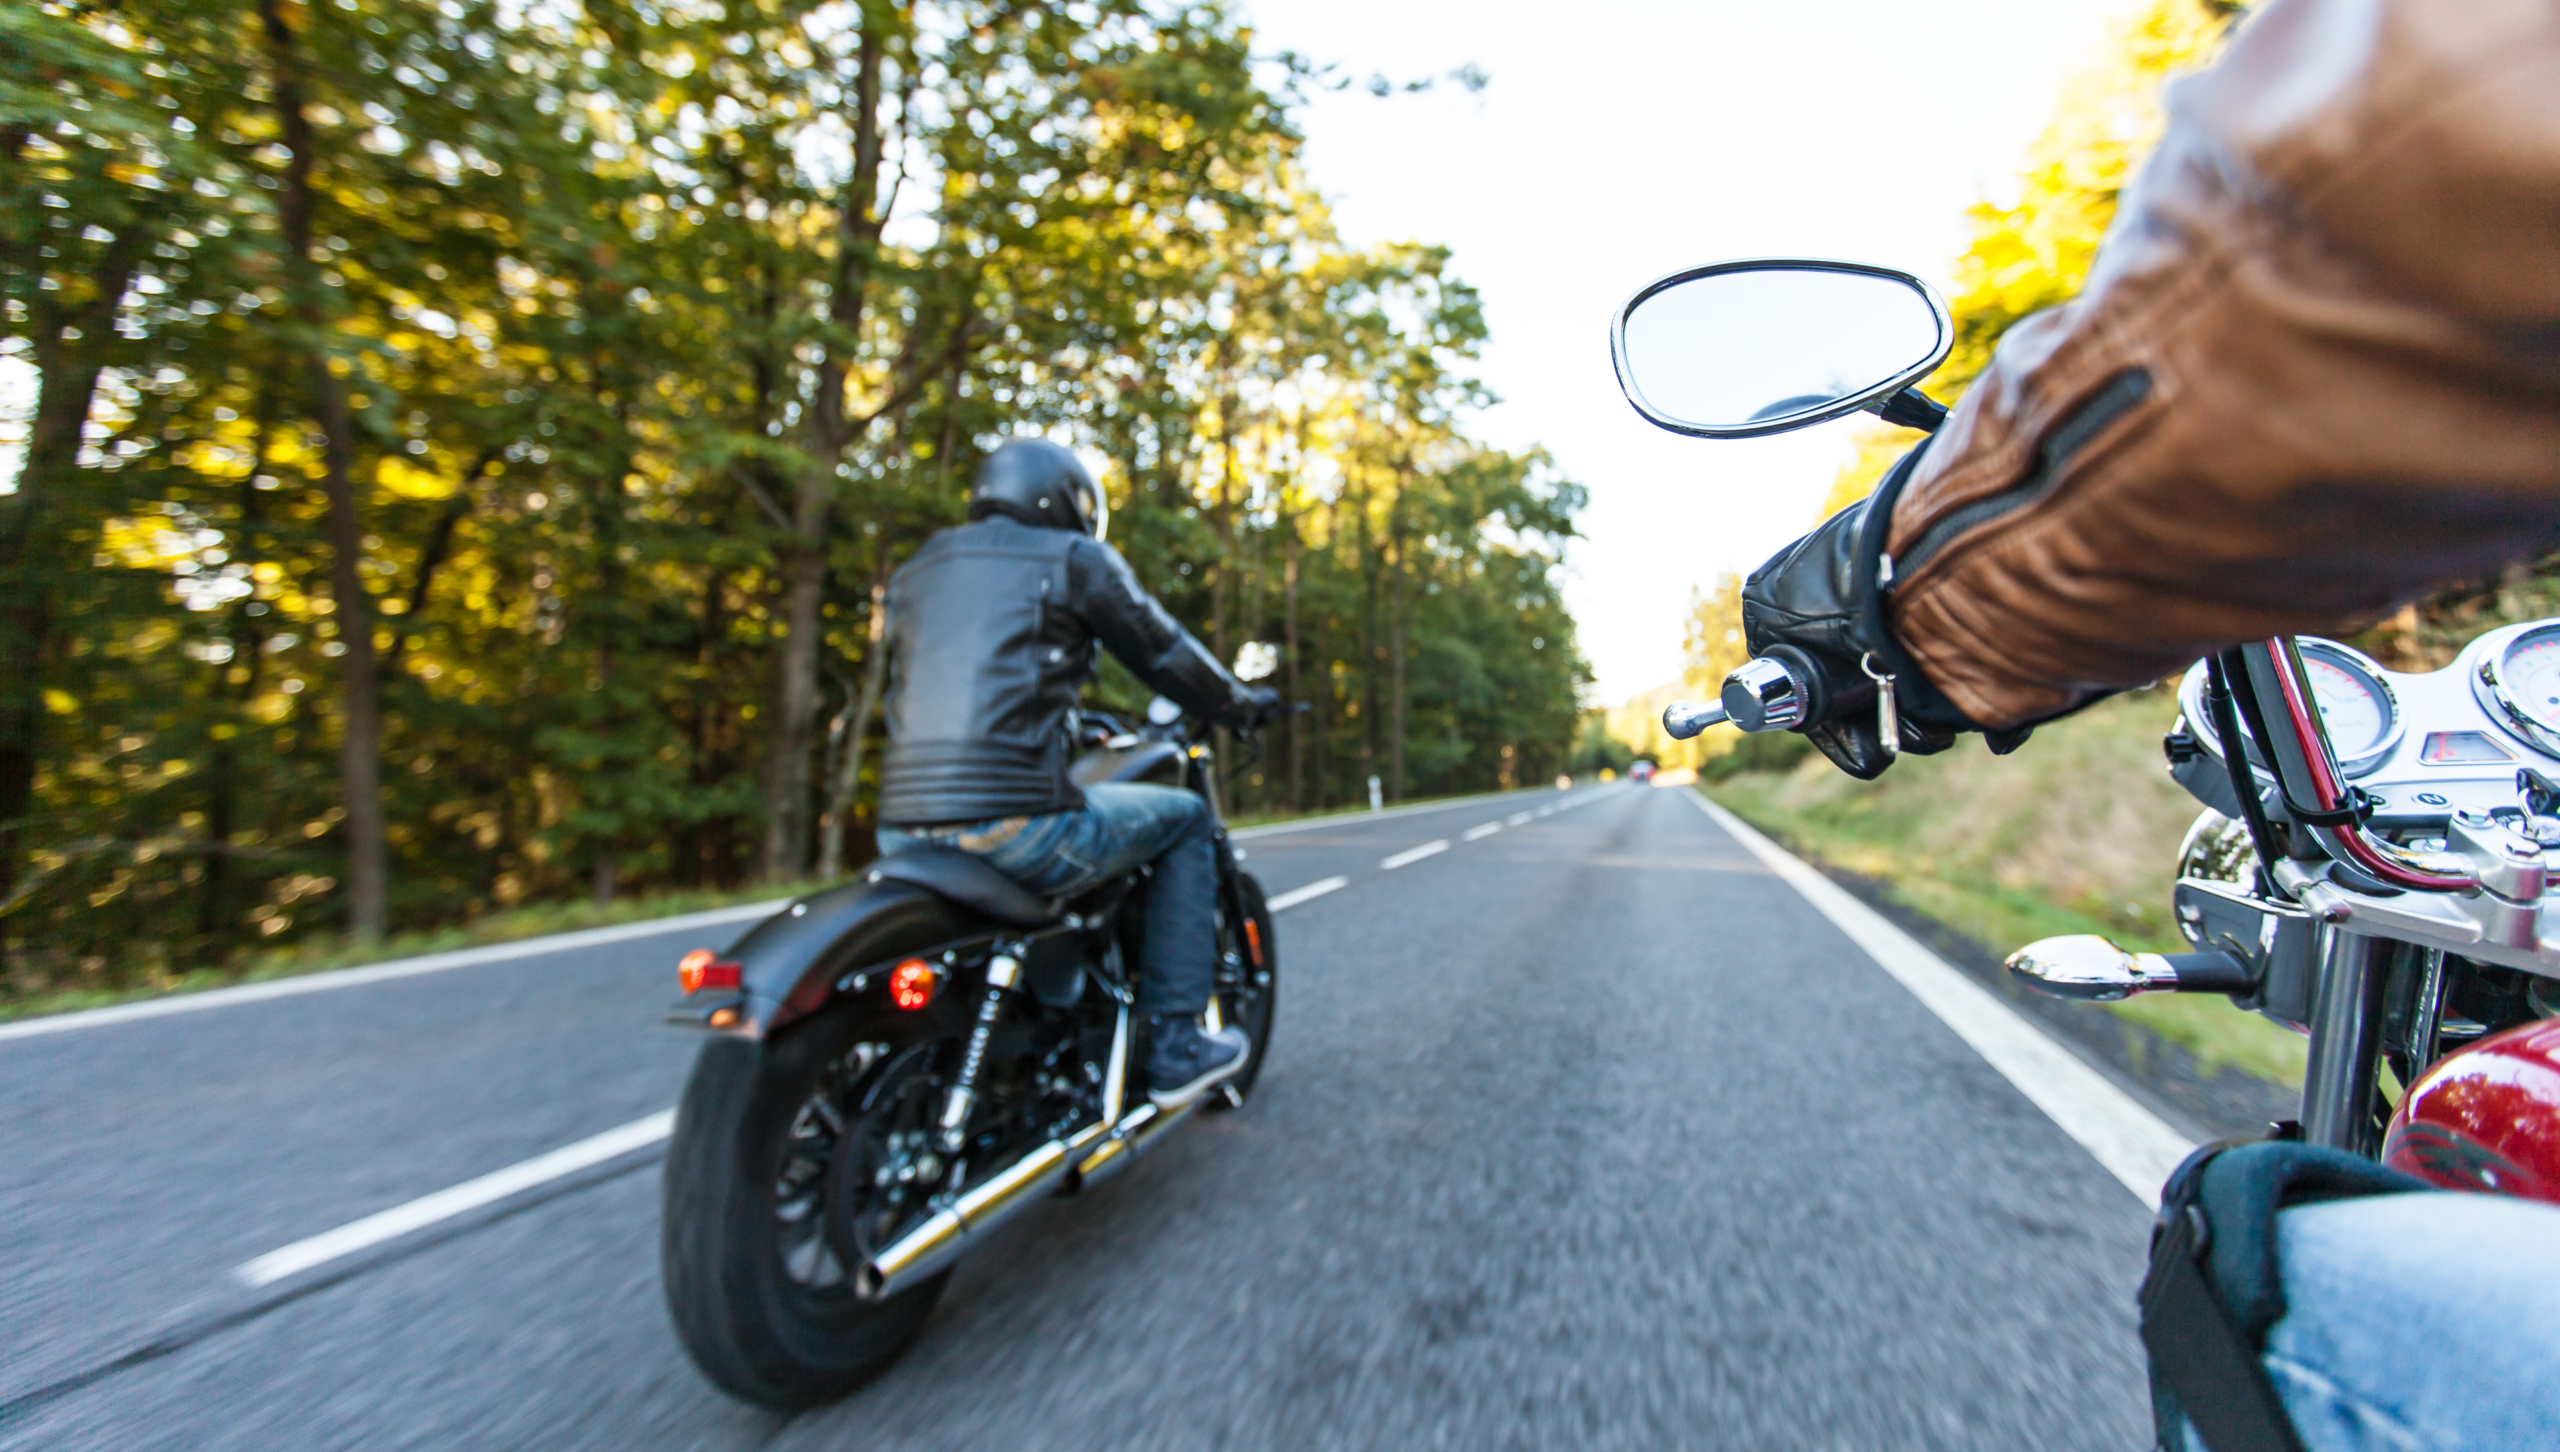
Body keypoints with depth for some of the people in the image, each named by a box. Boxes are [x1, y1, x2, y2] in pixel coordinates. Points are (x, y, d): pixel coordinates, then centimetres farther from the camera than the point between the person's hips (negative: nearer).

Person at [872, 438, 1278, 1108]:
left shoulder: (915, 571, 23)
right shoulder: (1074, 556, 5)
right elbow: (1164, 652, 9)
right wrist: (1242, 704, 27)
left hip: (902, 833, 7)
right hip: (1013, 821, -7)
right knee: (1185, 818, 14)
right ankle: (1175, 1045, 14)